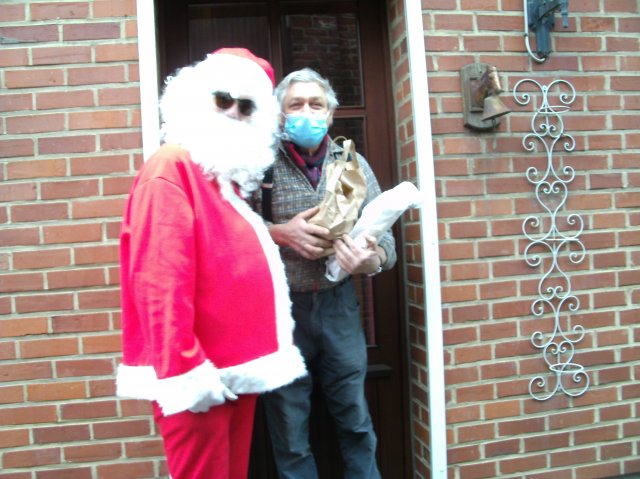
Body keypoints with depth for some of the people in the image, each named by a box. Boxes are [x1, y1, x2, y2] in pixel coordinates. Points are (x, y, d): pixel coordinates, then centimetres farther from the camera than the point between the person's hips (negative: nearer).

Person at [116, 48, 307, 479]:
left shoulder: (230, 176, 16)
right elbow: (160, 280, -23)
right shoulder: (171, 168, -14)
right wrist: (183, 368, -23)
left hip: (237, 367, 10)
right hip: (199, 376, -9)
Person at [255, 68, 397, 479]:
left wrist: (373, 259, -19)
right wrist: (278, 233, -20)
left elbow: (383, 233, 2)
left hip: (339, 305, 2)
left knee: (356, 422, 15)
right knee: (290, 434, 13)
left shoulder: (353, 164, 4)